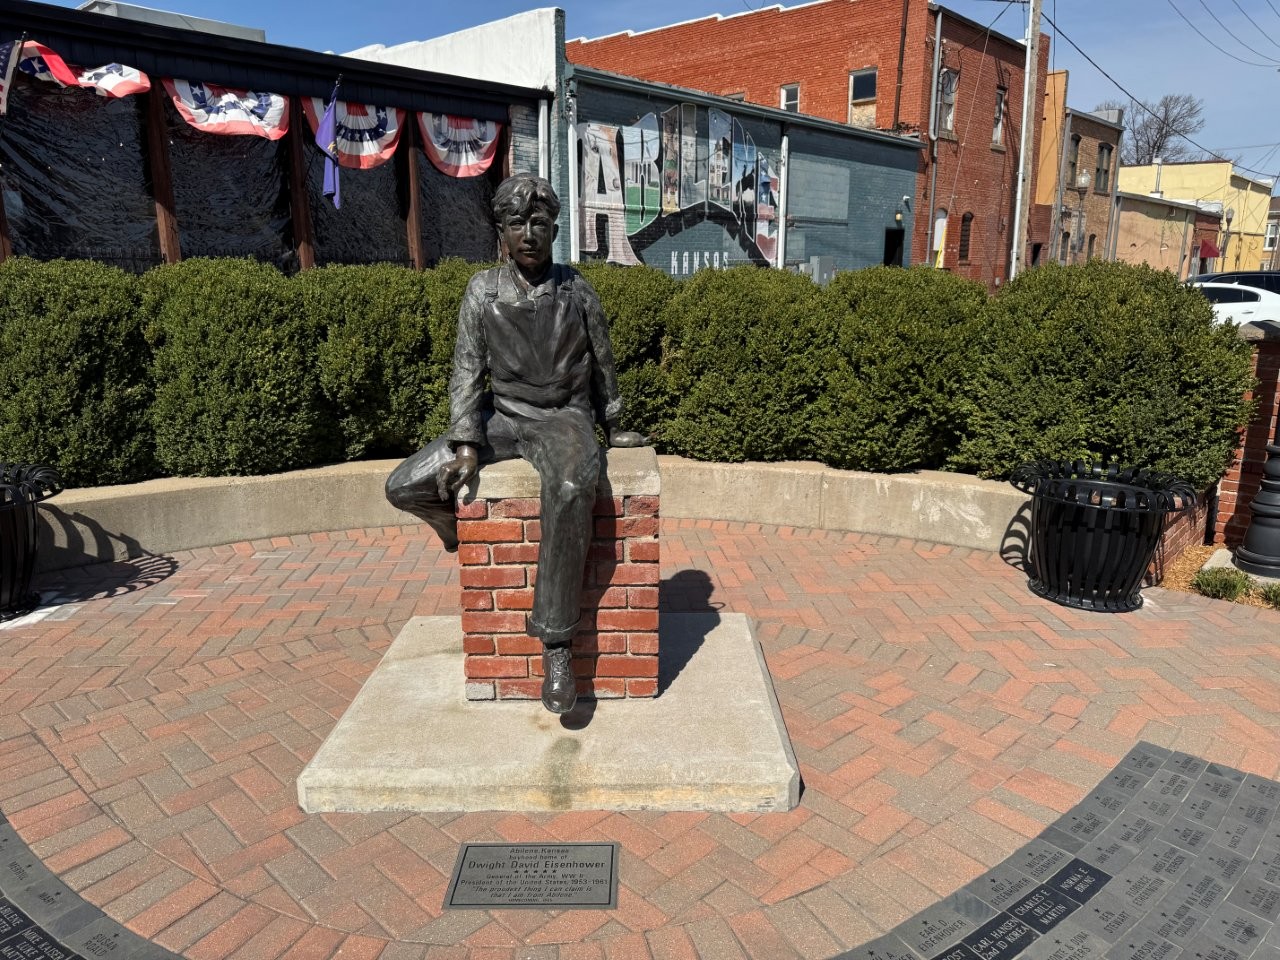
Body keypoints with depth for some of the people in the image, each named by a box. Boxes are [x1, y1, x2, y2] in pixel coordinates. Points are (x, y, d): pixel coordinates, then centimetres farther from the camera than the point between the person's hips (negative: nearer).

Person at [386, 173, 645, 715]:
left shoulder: (577, 292, 0)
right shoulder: (482, 290, 2)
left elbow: (602, 366, 10)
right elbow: (468, 369, -2)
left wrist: (612, 428, 17)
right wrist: (466, 443, -13)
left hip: (563, 417, -3)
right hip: (501, 416, 3)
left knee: (571, 489, -39)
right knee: (403, 487, -11)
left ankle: (556, 644, -32)